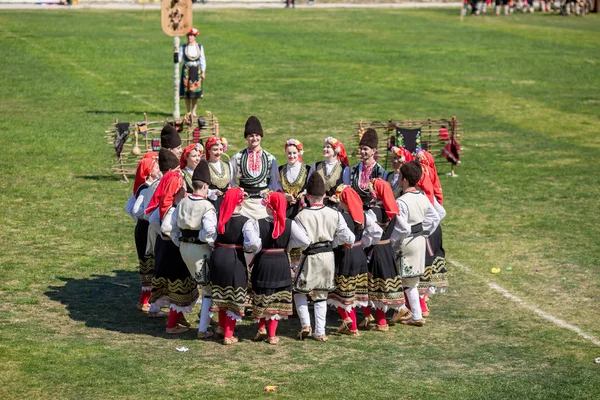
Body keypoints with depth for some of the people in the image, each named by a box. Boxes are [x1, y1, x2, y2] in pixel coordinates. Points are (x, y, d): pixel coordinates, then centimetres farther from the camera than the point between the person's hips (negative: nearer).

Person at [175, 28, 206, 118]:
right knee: (186, 91, -2)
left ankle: (193, 111, 10)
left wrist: (203, 72, 3)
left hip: (196, 70, 1)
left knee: (195, 92, 1)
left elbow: (203, 60, 7)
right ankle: (188, 111, 7)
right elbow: (178, 60, -1)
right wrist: (176, 52, -16)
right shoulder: (183, 48, 2)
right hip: (186, 70, -1)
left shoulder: (200, 47, 5)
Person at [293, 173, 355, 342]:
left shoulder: (301, 216, -15)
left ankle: (306, 325, 4)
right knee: (321, 296, 15)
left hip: (310, 258, -4)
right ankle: (320, 332, 15)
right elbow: (348, 238, -4)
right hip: (328, 258, 4)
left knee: (299, 291, 16)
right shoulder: (334, 214, -6)